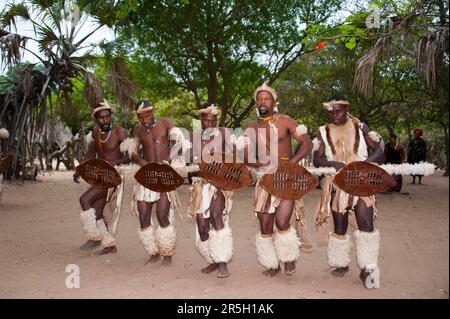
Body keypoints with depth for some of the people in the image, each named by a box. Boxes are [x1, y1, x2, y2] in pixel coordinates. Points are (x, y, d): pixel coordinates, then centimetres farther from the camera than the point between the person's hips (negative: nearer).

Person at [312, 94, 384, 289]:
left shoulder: (360, 127, 3)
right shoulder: (323, 132, 5)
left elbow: (379, 151, -1)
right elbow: (317, 160, -3)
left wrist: (367, 162, -22)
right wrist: (334, 163, -23)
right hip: (337, 185, 1)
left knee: (366, 224, -12)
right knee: (339, 227, 10)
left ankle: (367, 269, 1)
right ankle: (341, 263, 28)